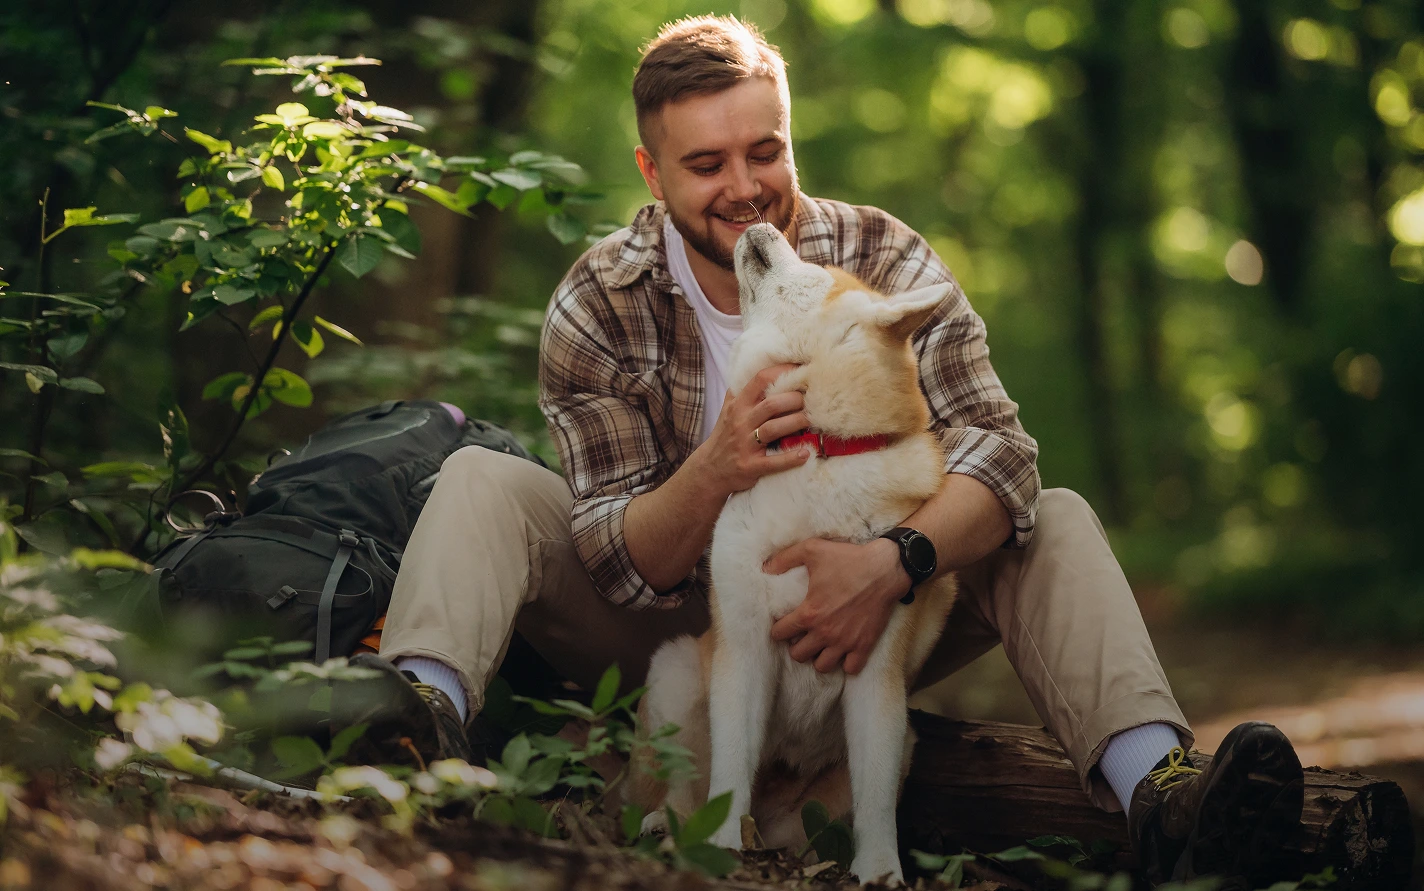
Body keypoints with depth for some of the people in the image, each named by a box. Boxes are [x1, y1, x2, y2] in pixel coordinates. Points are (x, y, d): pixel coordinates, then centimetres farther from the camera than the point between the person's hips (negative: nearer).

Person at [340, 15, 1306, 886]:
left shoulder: (885, 262, -11)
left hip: (853, 623, 1)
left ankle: (1156, 789, -42)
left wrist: (892, 562, -44)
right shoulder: (598, 308, -12)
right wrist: (716, 469, -39)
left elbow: (1001, 454, -23)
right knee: (481, 483, -19)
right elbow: (624, 565, -17)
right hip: (669, 630, 0)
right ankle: (428, 712, -47)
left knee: (1057, 522, -21)